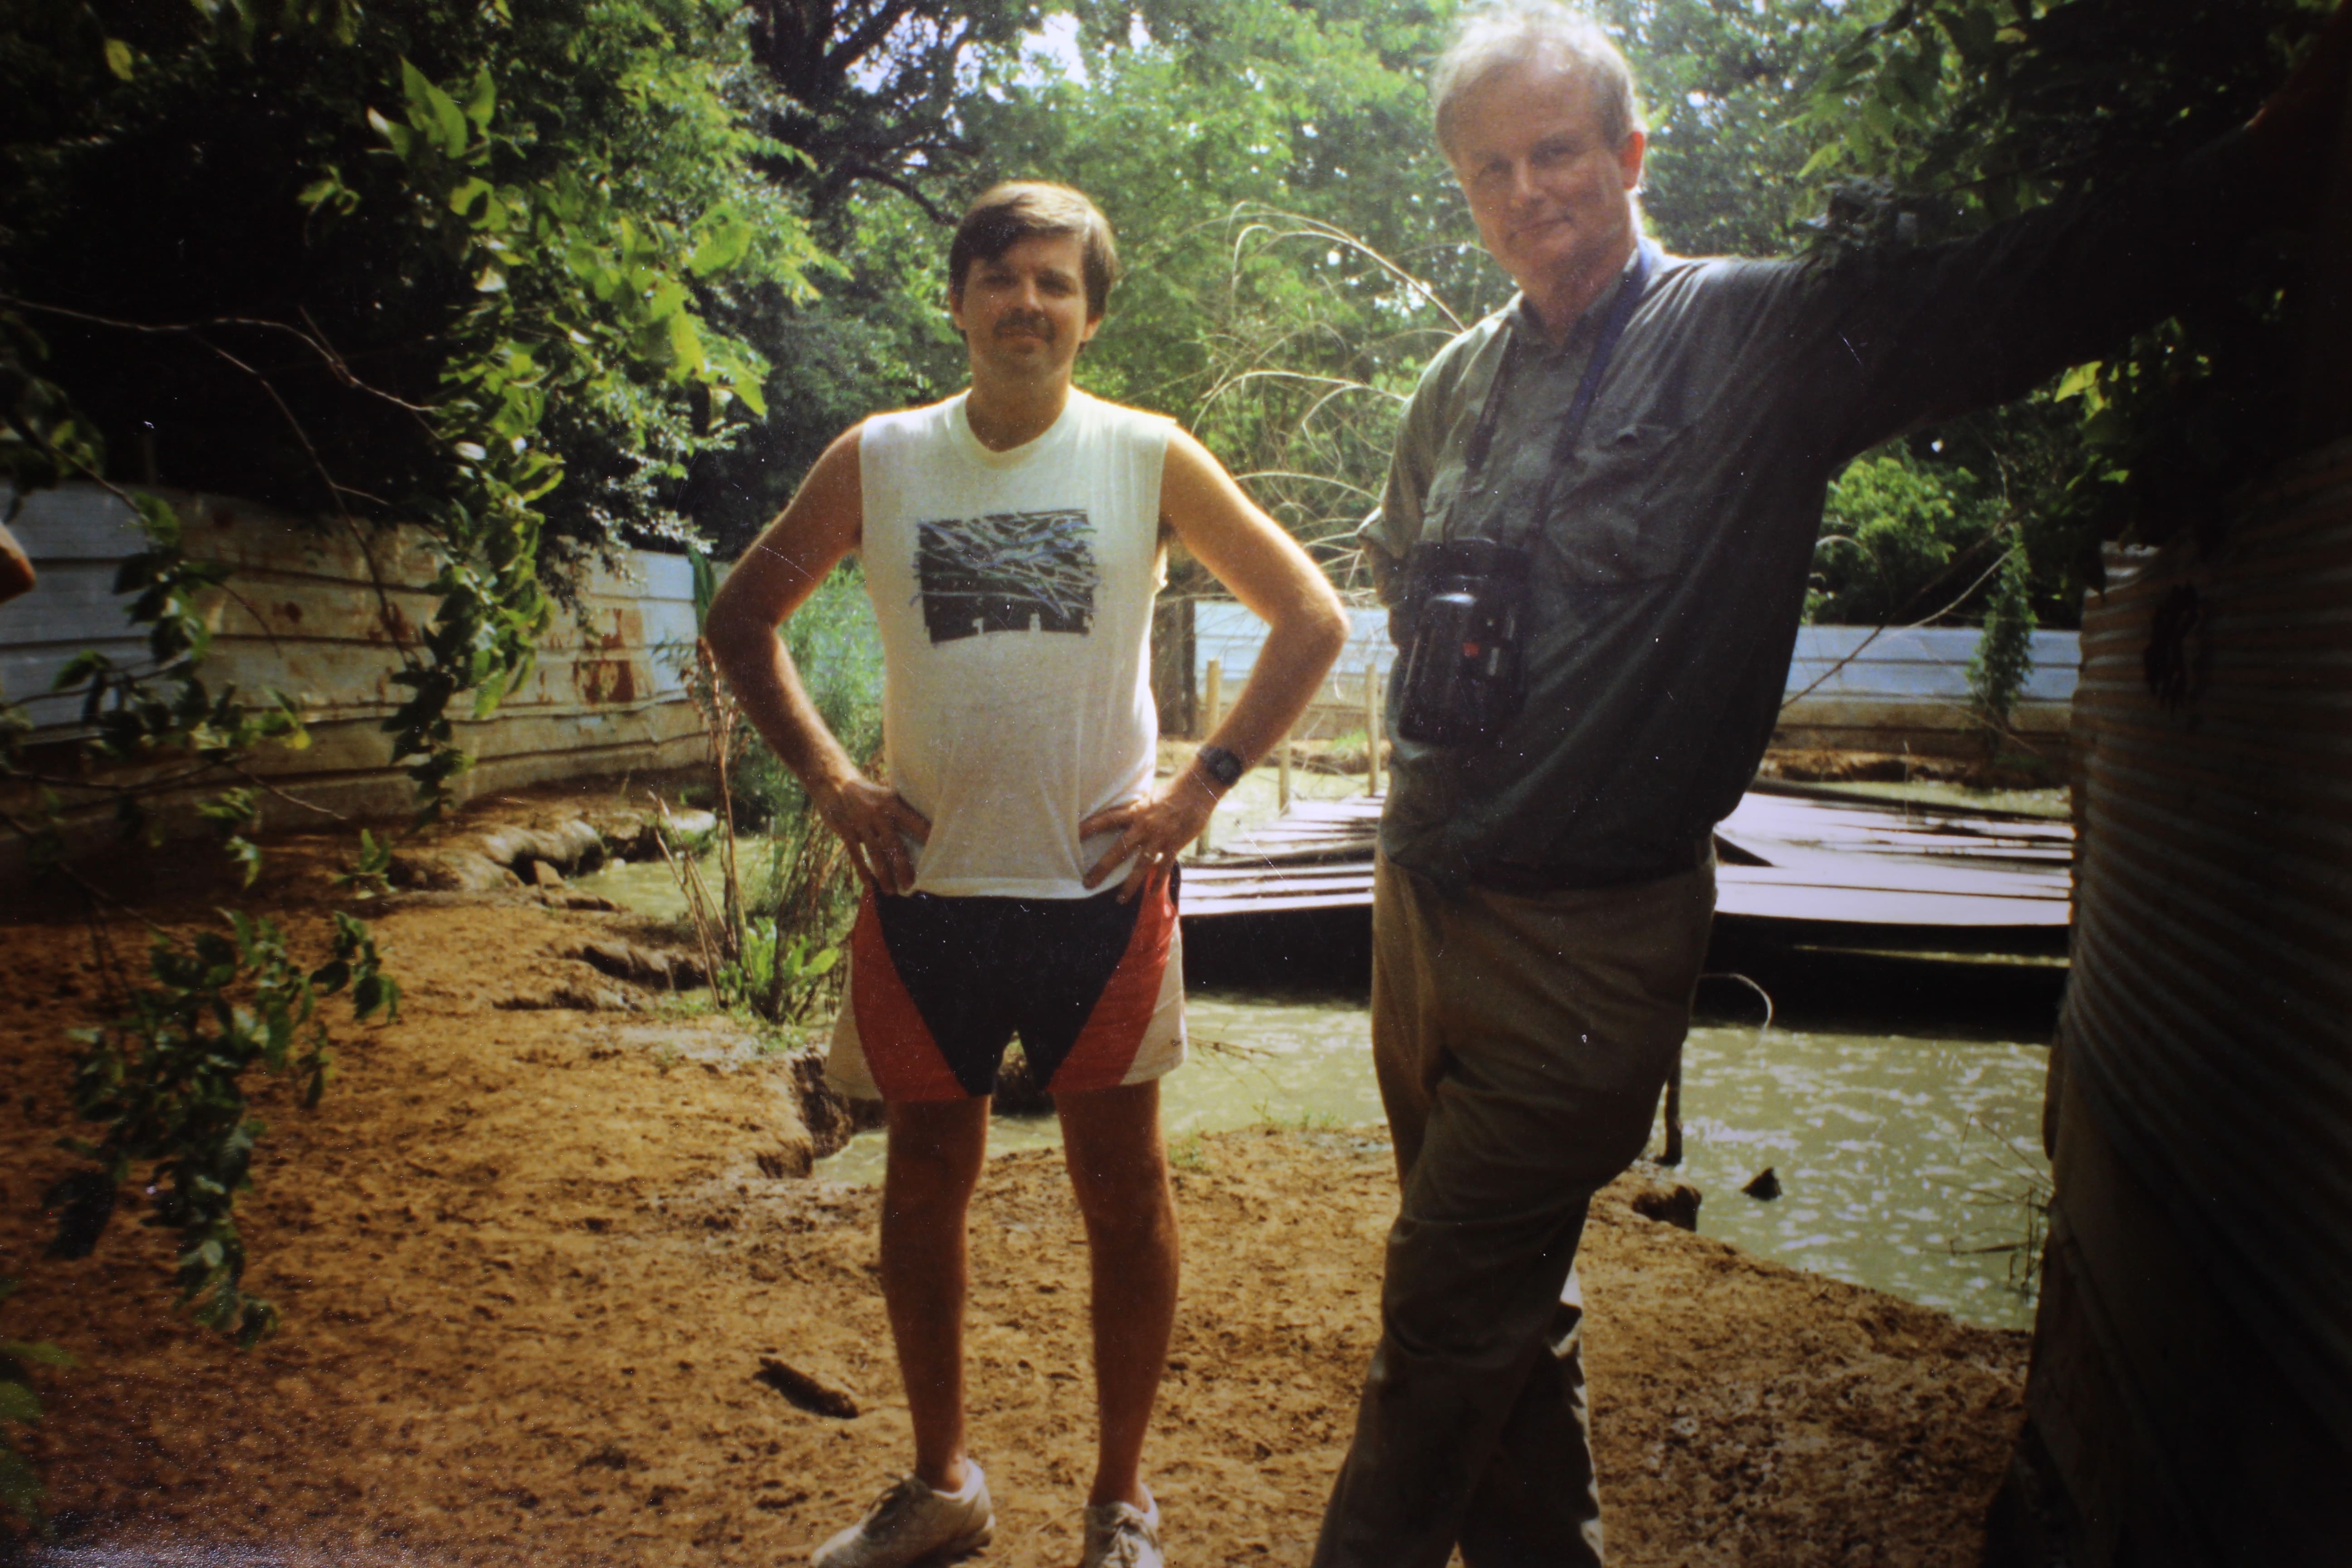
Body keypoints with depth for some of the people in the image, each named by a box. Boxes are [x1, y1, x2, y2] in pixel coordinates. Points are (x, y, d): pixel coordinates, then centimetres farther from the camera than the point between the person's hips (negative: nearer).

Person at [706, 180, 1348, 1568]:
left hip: (1101, 889, -2)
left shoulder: (1150, 459, -2)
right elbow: (745, 617, 12)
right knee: (928, 1179, 13)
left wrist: (1202, 786, -6)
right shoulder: (878, 460, 2)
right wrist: (832, 781, 2)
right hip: (927, 888, 2)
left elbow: (1314, 619, 1)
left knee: (1124, 1189, 7)